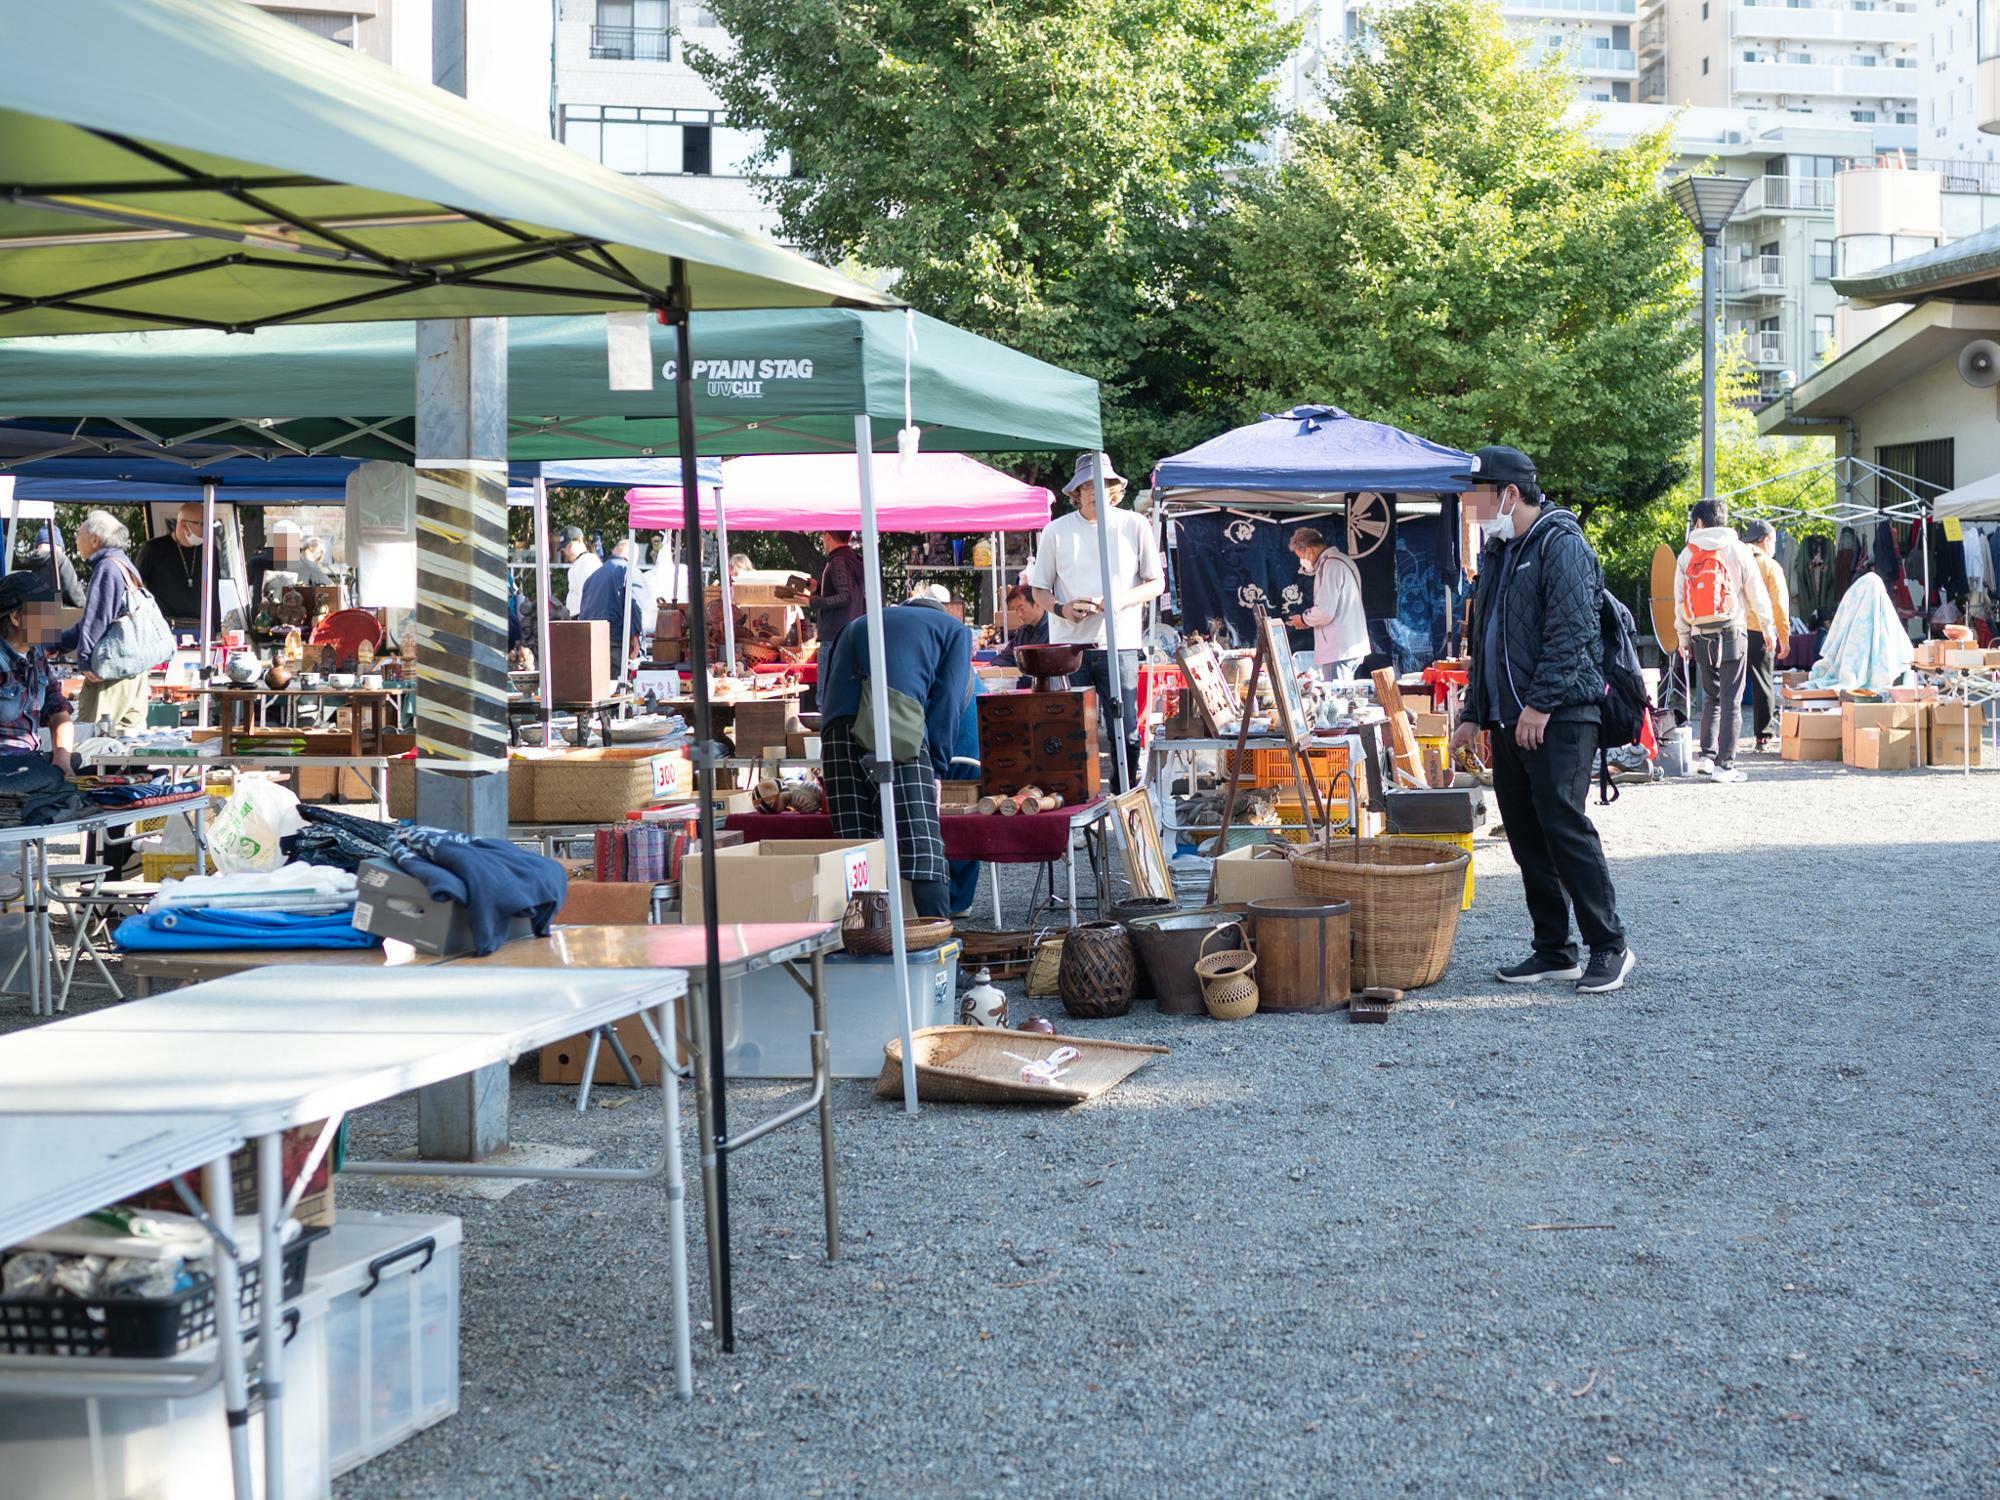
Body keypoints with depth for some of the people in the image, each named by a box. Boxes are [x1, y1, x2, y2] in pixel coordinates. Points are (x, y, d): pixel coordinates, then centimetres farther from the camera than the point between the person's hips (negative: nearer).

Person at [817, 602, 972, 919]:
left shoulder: (856, 627, 37)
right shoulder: (954, 630, 24)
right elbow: (947, 702, 10)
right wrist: (937, 768, 10)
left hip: (837, 723, 4)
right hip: (900, 729, -4)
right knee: (922, 846, -5)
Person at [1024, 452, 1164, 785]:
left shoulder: (1134, 526, 5)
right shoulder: (1057, 531, 7)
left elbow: (1157, 583, 9)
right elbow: (1039, 590, 12)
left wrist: (1123, 600, -10)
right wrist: (1062, 608, -10)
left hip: (1118, 644, -1)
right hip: (1068, 645, 1)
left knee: (1125, 734, -2)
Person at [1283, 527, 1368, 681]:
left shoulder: (1330, 565, -13)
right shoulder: (1344, 560, 18)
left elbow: (1325, 612, -20)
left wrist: (1304, 620, -1)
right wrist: (1310, 620, 17)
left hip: (1338, 650, -10)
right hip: (1353, 647, 10)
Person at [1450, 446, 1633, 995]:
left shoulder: (1560, 543, -10)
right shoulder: (1497, 551, 19)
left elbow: (1571, 632, -18)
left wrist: (1541, 703, -21)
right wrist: (1473, 712, 22)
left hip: (1559, 717, -9)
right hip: (1509, 719, 9)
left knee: (1563, 825, -12)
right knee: (1525, 835, 8)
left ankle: (1609, 946, -4)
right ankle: (1553, 950, 15)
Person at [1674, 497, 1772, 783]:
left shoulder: (1687, 554, 4)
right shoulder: (1737, 550, -1)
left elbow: (1680, 599, 6)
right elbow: (1757, 593, 0)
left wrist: (1683, 638, 14)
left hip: (1701, 634, 3)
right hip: (1732, 631, -3)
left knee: (1711, 697, 16)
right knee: (1731, 699, 0)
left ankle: (1706, 756, 7)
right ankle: (1725, 764, -3)